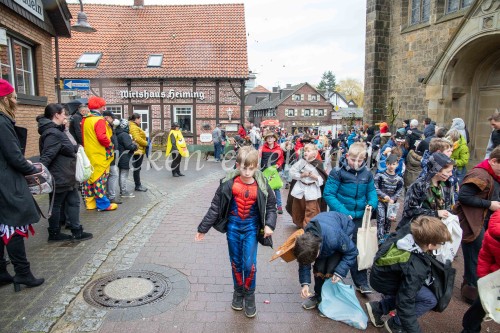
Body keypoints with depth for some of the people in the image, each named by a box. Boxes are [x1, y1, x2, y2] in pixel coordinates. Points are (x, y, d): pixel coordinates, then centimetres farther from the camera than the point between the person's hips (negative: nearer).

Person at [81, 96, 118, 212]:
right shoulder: (99, 120, -15)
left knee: (89, 177, 12)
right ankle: (102, 204, 2)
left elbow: (83, 137, 16)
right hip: (99, 155, -8)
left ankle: (90, 202, 21)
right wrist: (109, 144, -9)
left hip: (88, 154, 8)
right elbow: (102, 137, -24)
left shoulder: (85, 120, 12)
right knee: (100, 178, -3)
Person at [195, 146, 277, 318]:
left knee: (249, 264, -3)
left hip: (251, 228, -1)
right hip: (233, 226, 1)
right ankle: (238, 292, 36)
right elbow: (215, 206, -6)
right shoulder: (229, 183, -12)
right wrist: (203, 228, -3)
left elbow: (271, 205, 1)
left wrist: (269, 225, -15)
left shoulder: (261, 185, -11)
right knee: (235, 263, 13)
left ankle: (249, 295, 22)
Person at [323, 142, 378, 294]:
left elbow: (371, 191, 11)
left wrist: (372, 203, -12)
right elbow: (328, 194, -16)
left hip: (359, 217, 3)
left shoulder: (367, 174, 1)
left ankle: (361, 282, 24)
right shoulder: (338, 172, -13)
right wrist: (343, 212, -23)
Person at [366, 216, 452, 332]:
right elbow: (405, 303, -33)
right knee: (430, 300, -7)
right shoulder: (415, 269, -39)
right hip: (384, 284, -8)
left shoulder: (409, 230, -24)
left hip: (381, 272, 8)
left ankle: (378, 308, 20)